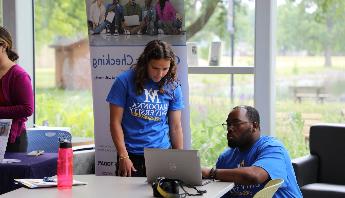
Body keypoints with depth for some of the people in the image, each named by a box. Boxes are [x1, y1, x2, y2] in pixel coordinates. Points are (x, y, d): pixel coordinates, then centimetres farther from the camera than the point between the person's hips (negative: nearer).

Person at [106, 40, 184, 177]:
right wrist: (123, 156, -11)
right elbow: (116, 122, -5)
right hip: (132, 155, -2)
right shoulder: (125, 81, -5)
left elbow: (175, 127, 8)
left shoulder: (172, 87, 4)